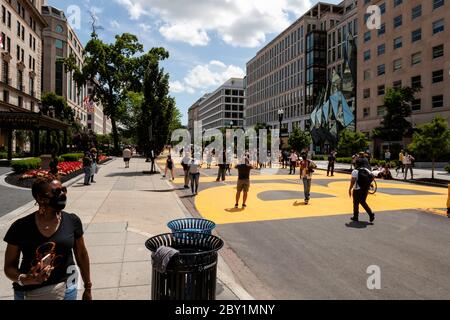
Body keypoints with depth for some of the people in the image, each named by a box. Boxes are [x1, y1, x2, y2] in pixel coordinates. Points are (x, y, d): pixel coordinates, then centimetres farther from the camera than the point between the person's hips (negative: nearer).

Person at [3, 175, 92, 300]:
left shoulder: (72, 221, -9)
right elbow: (9, 266, -3)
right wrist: (23, 279, -24)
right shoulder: (21, 227, -12)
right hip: (28, 293, 0)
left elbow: (81, 255, 0)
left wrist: (88, 288, 6)